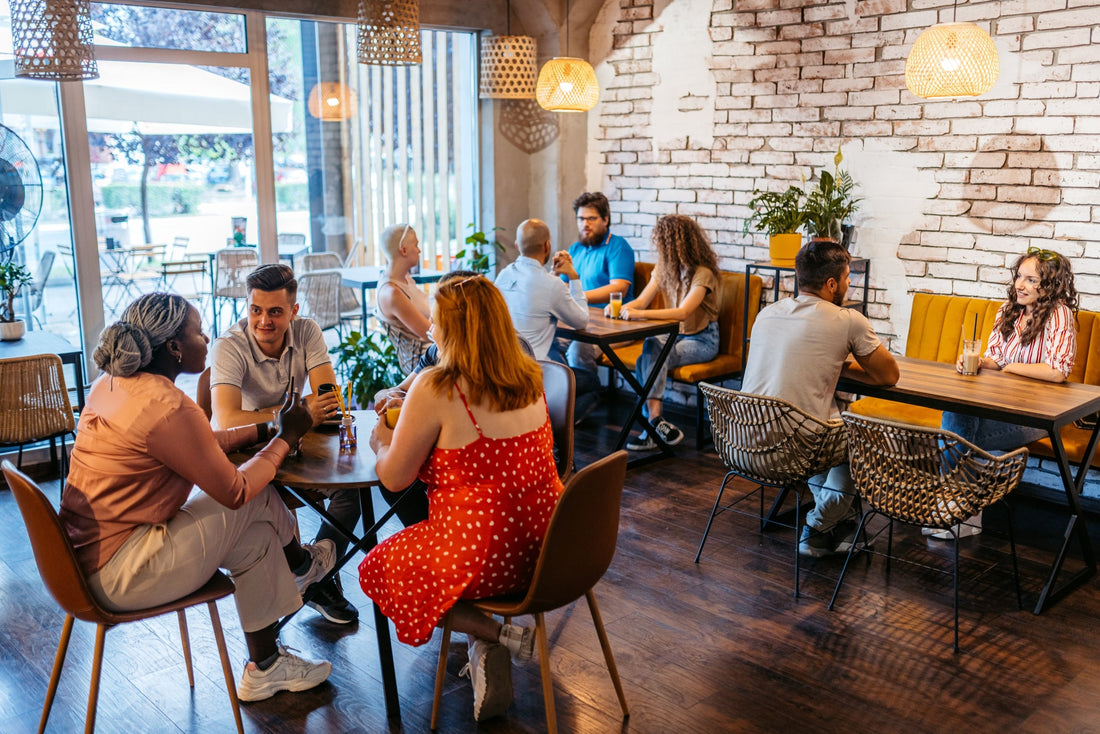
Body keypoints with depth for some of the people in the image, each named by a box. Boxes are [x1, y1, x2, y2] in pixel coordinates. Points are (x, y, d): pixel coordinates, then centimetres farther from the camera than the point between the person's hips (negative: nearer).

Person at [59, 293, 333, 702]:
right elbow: (236, 491, -15)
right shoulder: (168, 407, -25)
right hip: (119, 575, -9)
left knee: (255, 535, 11)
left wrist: (265, 429, 11)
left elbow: (202, 445, 15)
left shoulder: (113, 385, 5)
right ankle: (301, 563, 24)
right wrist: (284, 439, -2)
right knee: (256, 502, -3)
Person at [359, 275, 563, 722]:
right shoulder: (529, 378, 3)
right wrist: (407, 421, 24)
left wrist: (382, 442, 14)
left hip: (482, 555, -7)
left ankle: (493, 633, 1)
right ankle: (489, 655, 14)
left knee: (376, 570, 19)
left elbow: (394, 477, -8)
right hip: (545, 546, 8)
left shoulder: (435, 389, -17)